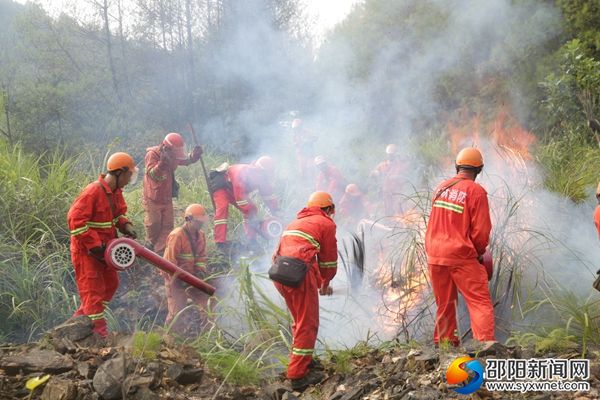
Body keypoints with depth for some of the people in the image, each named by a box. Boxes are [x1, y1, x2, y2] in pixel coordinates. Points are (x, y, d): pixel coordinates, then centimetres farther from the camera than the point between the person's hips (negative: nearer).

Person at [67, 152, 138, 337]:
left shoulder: (116, 192, 4)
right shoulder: (93, 192, -25)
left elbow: (117, 214, 18)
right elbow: (75, 220, -26)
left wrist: (126, 226, -4)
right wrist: (94, 245, -26)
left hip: (102, 248, 10)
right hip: (86, 250, -10)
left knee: (111, 283, 17)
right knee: (93, 288, -6)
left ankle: (82, 317, 29)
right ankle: (98, 330, -1)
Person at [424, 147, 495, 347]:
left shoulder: (441, 188, 7)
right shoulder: (476, 191, -10)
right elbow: (481, 230, -9)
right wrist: (480, 252, 8)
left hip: (434, 254, 6)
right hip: (462, 256, -6)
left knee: (444, 304, 16)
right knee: (480, 301, -4)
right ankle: (485, 343, -14)